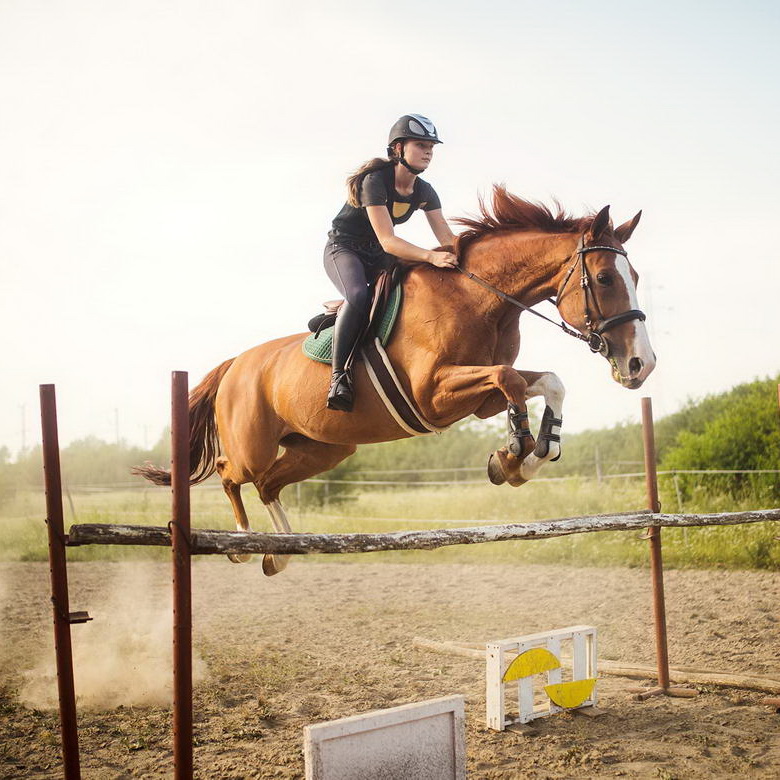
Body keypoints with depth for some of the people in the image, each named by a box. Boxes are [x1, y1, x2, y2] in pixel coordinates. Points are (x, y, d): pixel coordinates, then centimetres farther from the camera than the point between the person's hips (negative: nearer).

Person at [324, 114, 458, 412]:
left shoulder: (424, 192, -1)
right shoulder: (375, 181, -24)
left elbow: (447, 238, -7)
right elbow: (387, 242, -31)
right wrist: (431, 256, -44)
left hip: (378, 257, 8)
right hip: (343, 249, -7)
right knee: (359, 295, -37)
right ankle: (339, 375, -31)